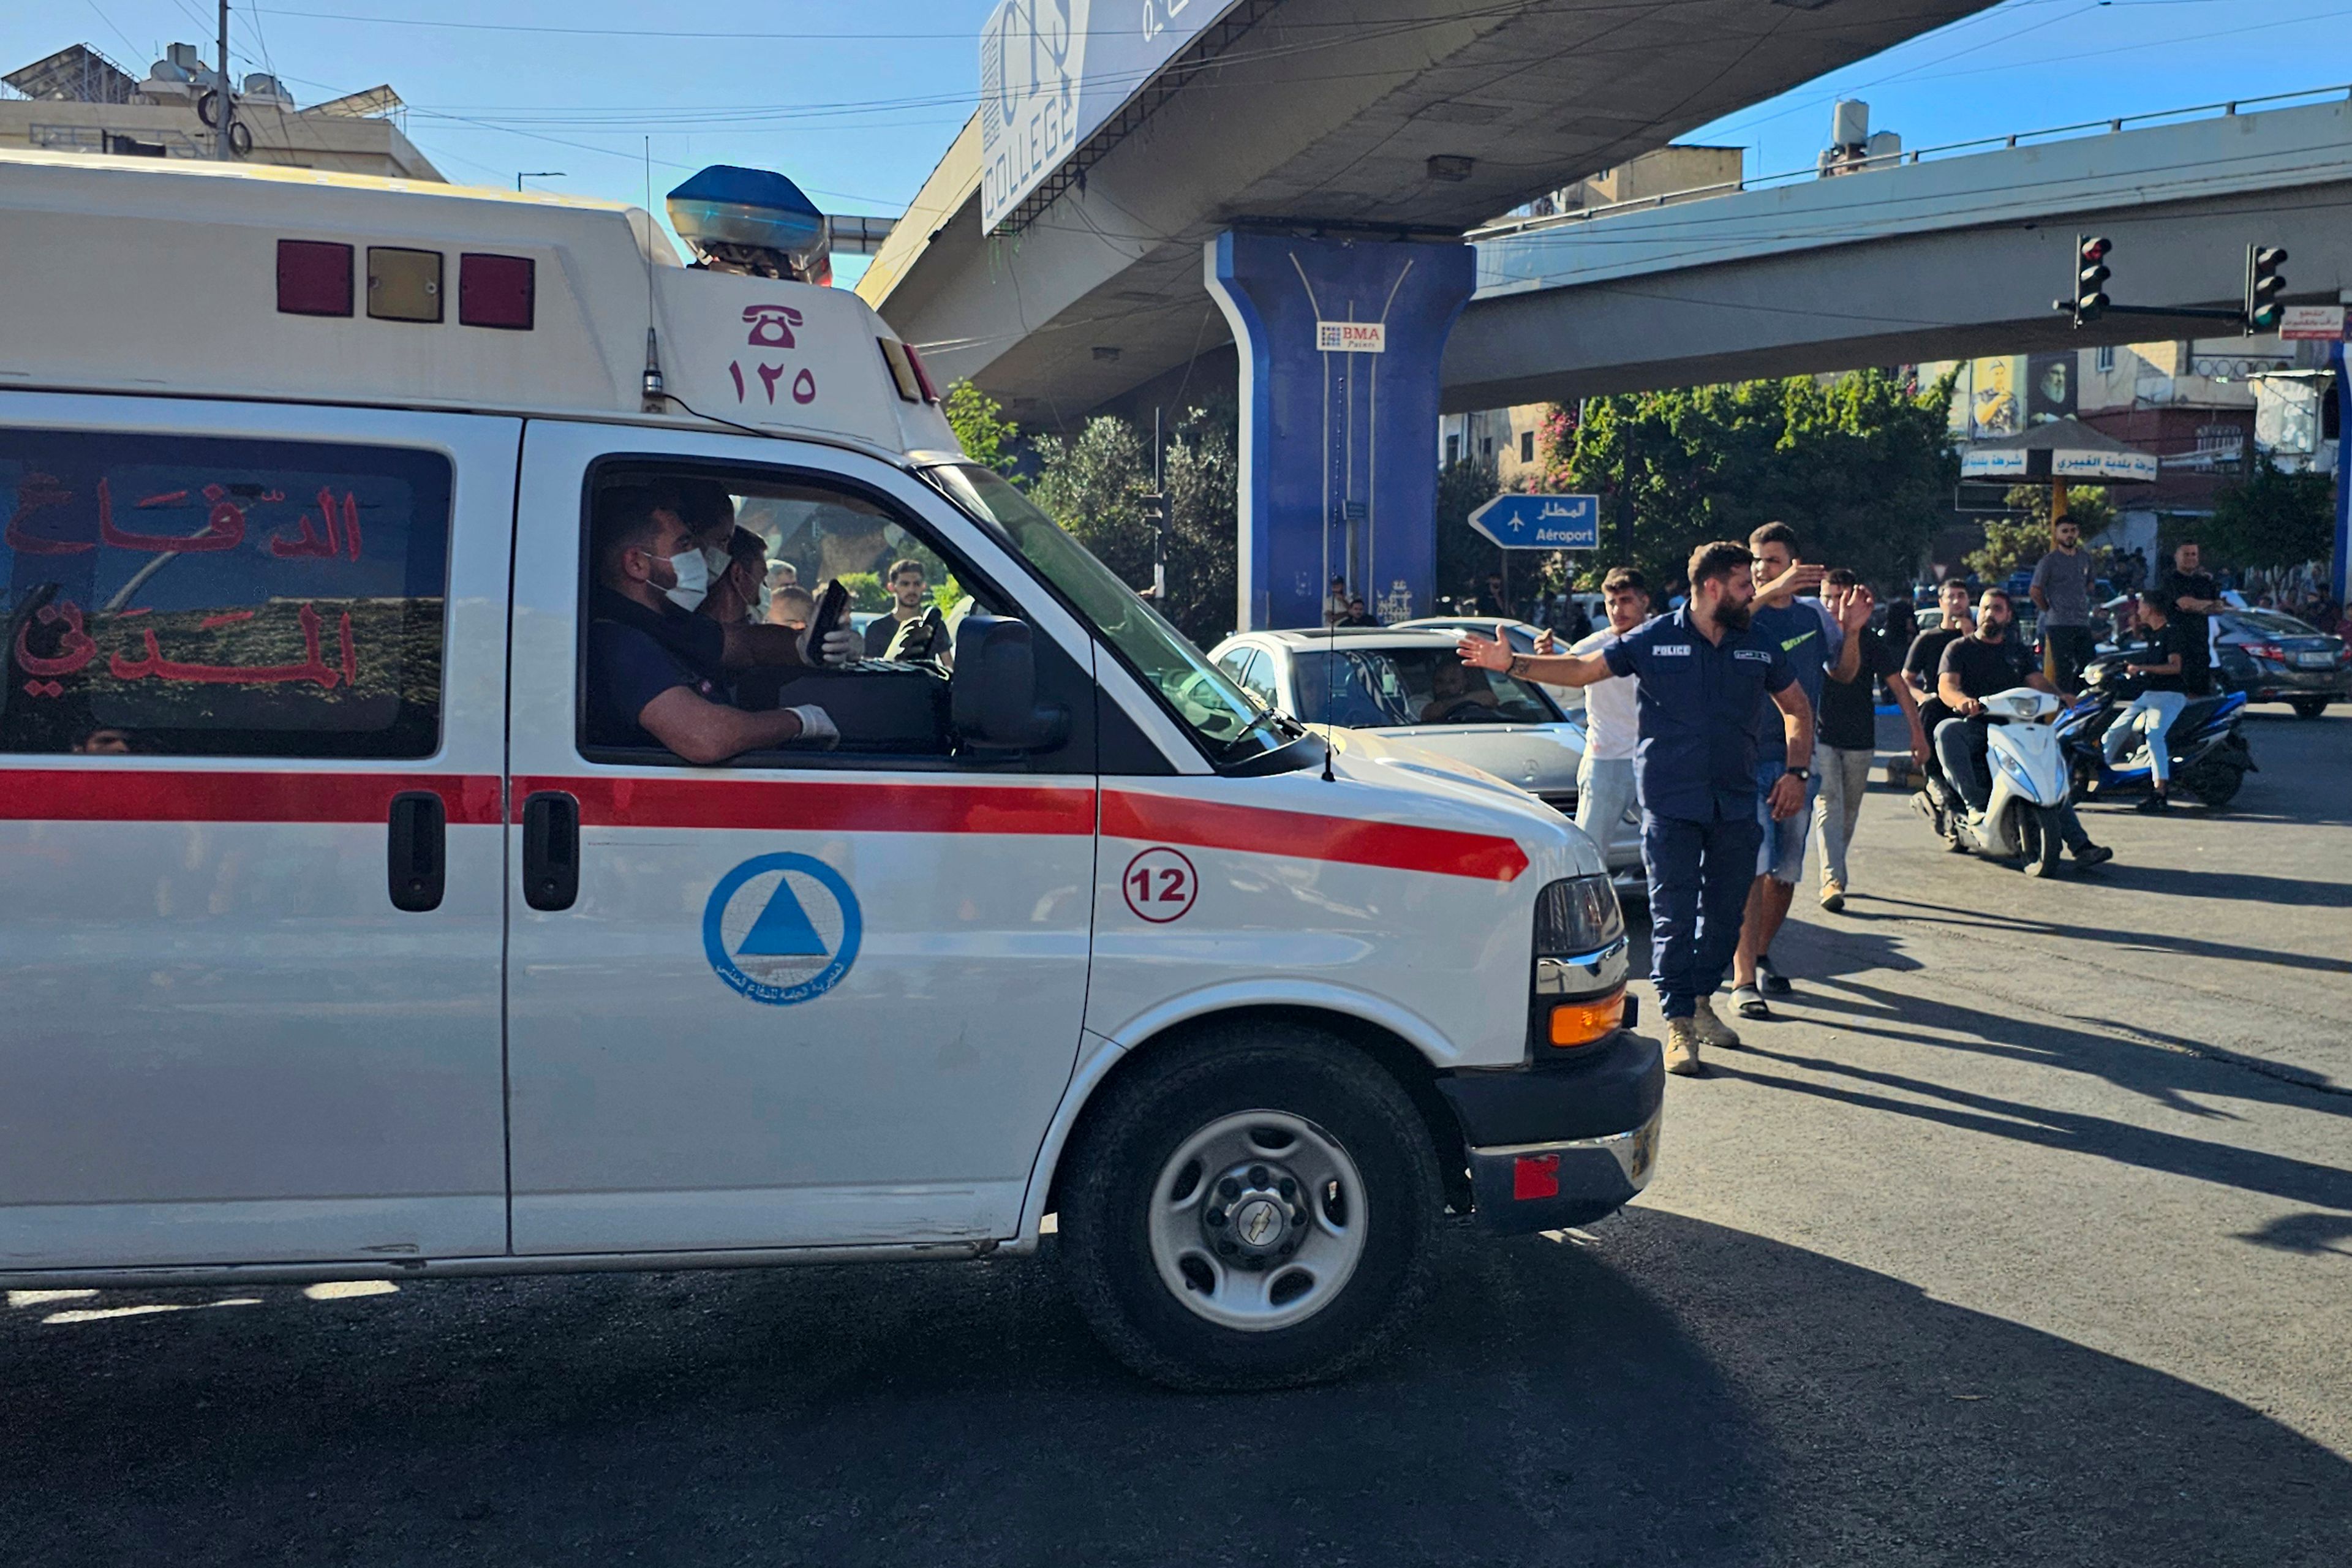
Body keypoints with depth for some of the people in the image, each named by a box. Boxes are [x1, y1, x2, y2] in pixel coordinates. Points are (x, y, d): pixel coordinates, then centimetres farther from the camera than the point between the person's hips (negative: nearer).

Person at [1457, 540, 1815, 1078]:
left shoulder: (1760, 649, 8)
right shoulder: (1653, 641, -2)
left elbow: (1797, 707, 19)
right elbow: (1581, 669, 1)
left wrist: (1796, 772, 7)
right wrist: (1511, 662, -9)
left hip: (1737, 806, 4)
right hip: (1670, 805, -4)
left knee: (1725, 912, 11)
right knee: (1673, 916, -5)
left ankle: (1701, 1002, 29)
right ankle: (1678, 1024, 0)